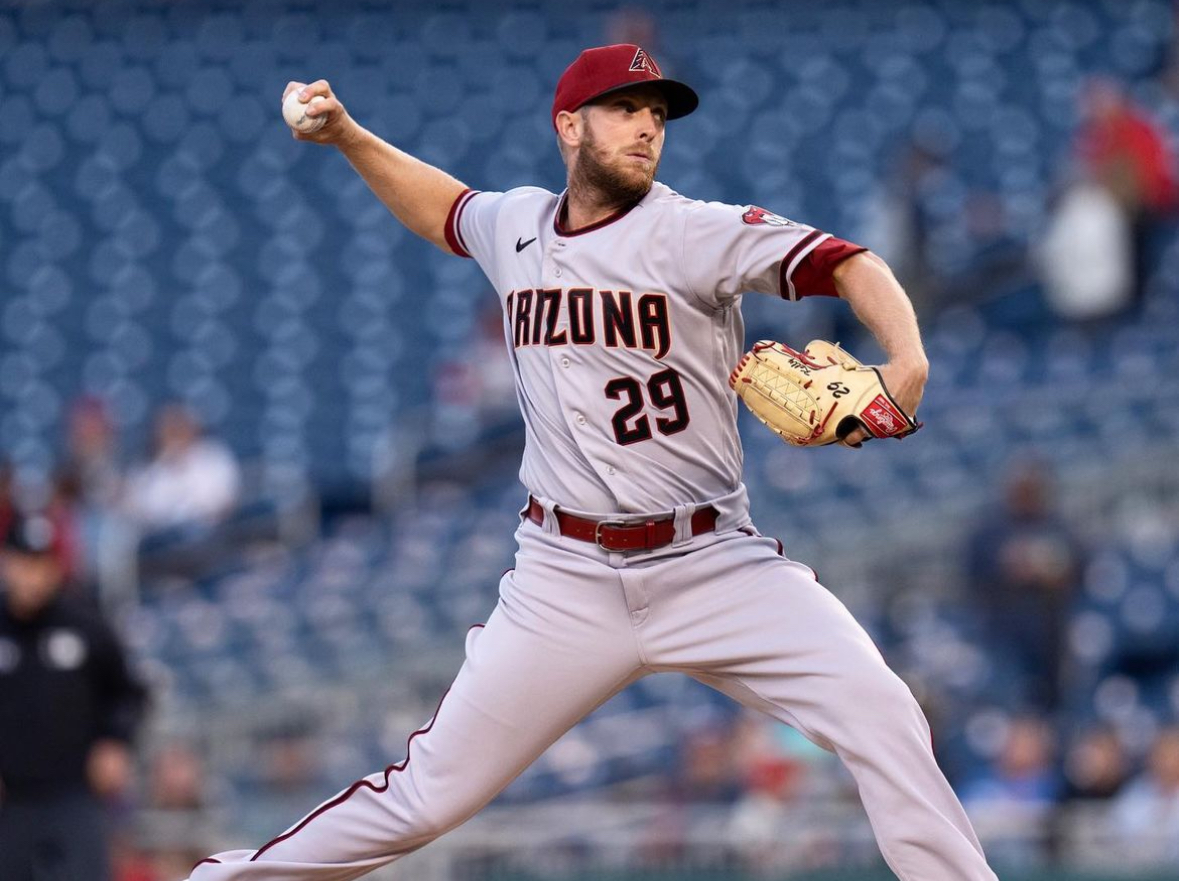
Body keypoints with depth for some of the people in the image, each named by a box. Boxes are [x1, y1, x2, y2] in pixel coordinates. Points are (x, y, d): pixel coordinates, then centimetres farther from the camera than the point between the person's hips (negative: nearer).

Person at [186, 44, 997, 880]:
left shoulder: (695, 232, -8)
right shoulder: (516, 225, 7)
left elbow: (845, 265, -17)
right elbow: (442, 207, 30)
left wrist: (907, 358, -35)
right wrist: (347, 136, 19)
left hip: (715, 565, -2)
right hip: (567, 581, 2)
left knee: (881, 716, -21)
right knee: (429, 795, 1)